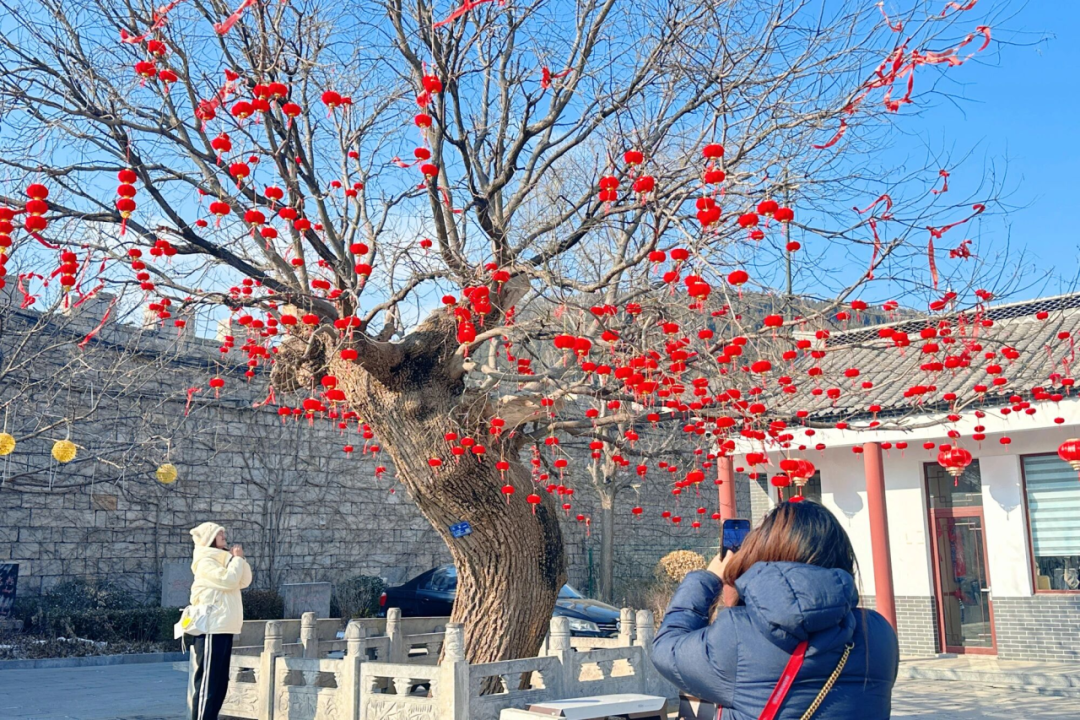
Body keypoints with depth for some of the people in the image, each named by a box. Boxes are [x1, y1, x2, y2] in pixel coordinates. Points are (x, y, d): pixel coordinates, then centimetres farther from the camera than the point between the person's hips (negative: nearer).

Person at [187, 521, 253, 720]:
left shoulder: (222, 560, 20)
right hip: (212, 629, -9)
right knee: (207, 678, -9)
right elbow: (229, 580, -19)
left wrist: (239, 559, 4)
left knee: (219, 681, 10)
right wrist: (237, 559, -6)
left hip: (224, 628, 9)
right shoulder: (206, 562, -8)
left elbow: (245, 581, 15)